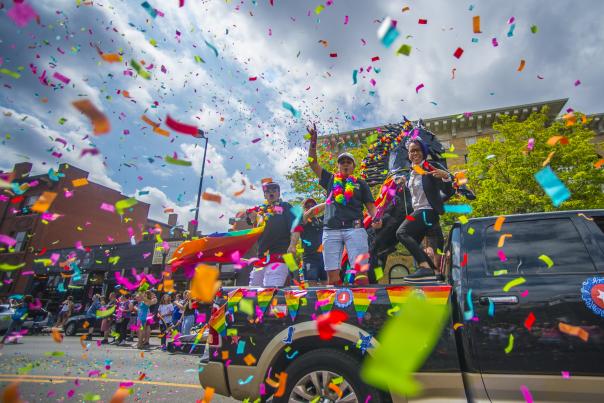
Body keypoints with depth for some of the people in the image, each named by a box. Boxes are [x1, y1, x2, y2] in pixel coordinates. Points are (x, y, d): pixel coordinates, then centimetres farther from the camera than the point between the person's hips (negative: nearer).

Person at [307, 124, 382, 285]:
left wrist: (376, 218, -10)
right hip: (331, 230, 1)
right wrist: (313, 141, 11)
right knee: (332, 274, -3)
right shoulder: (330, 180, 20)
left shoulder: (361, 184, 18)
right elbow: (313, 163, 18)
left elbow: (370, 206, 12)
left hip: (355, 229, -1)